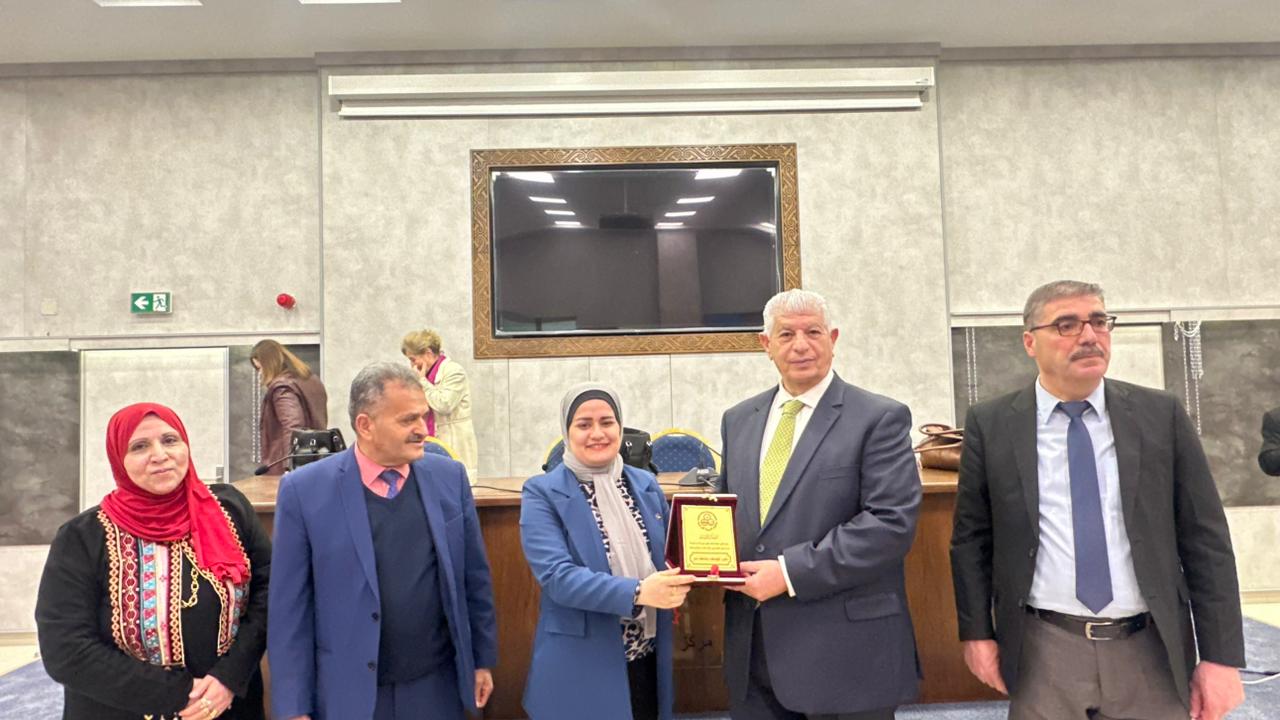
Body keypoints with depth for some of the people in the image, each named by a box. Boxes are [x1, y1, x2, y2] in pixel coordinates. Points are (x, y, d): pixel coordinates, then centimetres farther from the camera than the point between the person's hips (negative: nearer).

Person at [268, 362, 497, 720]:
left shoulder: (449, 476, -4)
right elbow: (290, 606, -6)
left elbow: (475, 578, 4)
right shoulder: (304, 489, -10)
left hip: (437, 688, 2)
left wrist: (483, 658, 8)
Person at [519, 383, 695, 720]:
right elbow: (556, 575, -20)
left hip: (649, 659, 4)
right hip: (581, 667, -4)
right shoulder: (542, 493, -9)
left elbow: (667, 555, 12)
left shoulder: (646, 484, 5)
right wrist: (637, 592, -31)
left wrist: (682, 577, -11)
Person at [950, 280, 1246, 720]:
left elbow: (1205, 538, 1)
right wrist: (977, 632, 0)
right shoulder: (991, 425, -3)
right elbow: (970, 538, 2)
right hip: (1042, 655, -1)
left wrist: (1221, 655, -1)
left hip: (1151, 652, 1)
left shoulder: (1161, 415, 0)